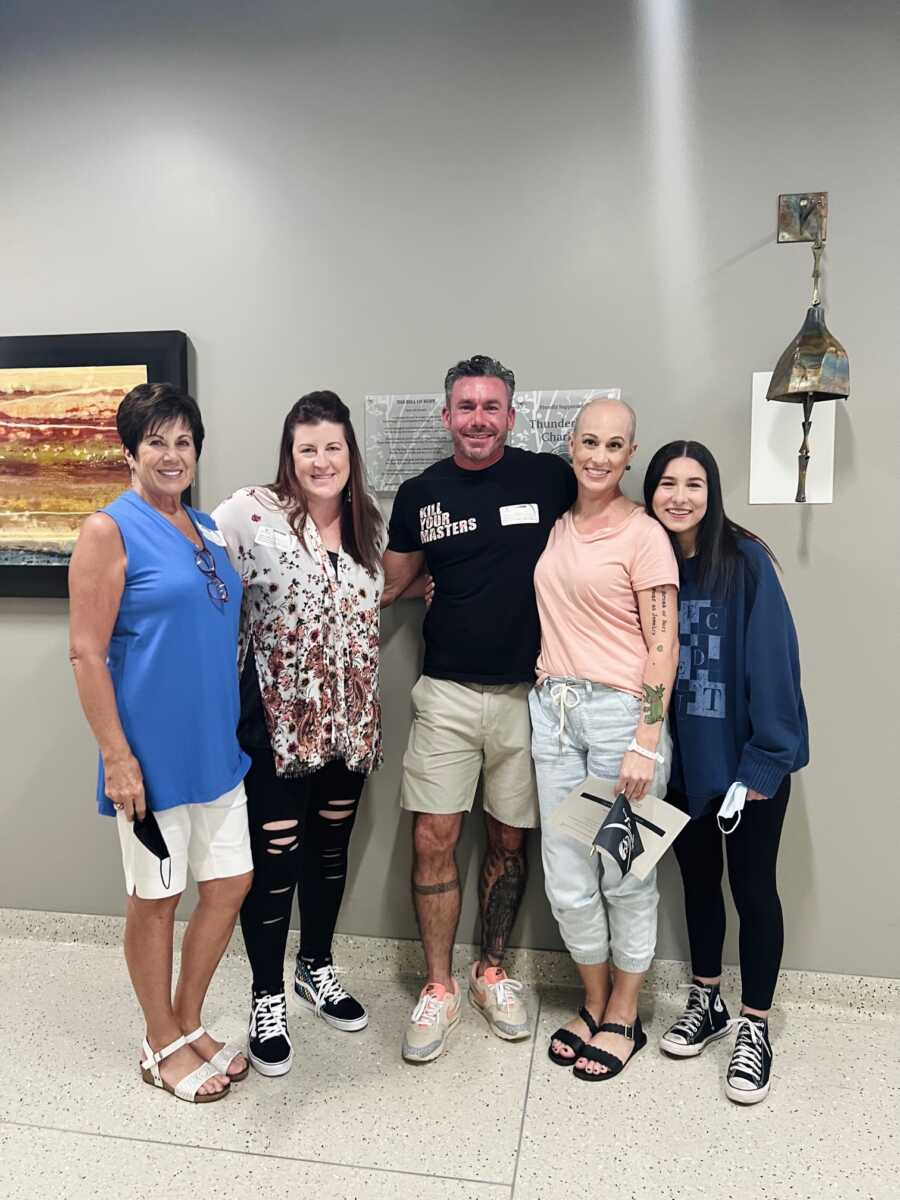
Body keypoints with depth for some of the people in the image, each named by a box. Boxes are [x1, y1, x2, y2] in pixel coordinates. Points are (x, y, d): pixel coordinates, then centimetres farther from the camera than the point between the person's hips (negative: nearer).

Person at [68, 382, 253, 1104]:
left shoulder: (208, 530, 10)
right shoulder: (110, 531, -10)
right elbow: (87, 653, -13)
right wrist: (116, 756, -17)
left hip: (216, 748, 7)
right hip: (152, 754, -7)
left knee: (231, 884, 13)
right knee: (156, 899, 9)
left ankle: (189, 1022, 34)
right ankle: (164, 1045, 30)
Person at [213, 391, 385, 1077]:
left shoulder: (370, 525, 6)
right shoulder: (252, 513, -12)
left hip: (350, 721, 5)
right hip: (276, 719, -5)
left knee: (332, 848, 18)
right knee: (274, 858, 5)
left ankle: (317, 969, 41)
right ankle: (268, 998, 26)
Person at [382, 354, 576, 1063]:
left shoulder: (549, 479, -4)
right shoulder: (421, 494, 3)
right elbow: (388, 583, 13)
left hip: (528, 692, 0)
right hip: (448, 692, 1)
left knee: (509, 840, 12)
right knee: (434, 840, 0)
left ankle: (491, 973, 32)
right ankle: (439, 988, 20)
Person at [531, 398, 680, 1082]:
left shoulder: (643, 534, -7)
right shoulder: (555, 524, 11)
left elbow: (663, 645, -10)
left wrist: (646, 742, -15)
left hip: (621, 710, -5)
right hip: (554, 709, 5)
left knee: (626, 875, 8)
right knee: (567, 877, 11)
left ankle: (623, 1018, 28)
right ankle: (594, 1003, 33)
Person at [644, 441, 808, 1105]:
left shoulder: (746, 560, -14)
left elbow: (771, 662, -15)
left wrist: (764, 760, -16)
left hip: (747, 757, -4)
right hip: (682, 758, 4)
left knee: (752, 887, 8)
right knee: (698, 878, 19)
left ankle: (754, 1028, 27)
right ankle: (707, 1001, 39)